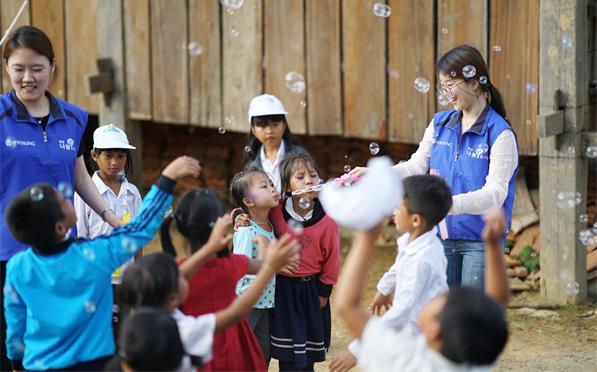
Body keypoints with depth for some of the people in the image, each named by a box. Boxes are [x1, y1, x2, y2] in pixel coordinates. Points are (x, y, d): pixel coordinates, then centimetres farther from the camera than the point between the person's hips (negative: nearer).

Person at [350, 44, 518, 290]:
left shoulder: (500, 134, -13)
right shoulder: (440, 124, 7)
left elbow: (495, 194, -21)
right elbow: (417, 166, 8)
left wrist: (449, 203, -35)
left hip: (480, 241, -6)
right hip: (443, 235, 6)